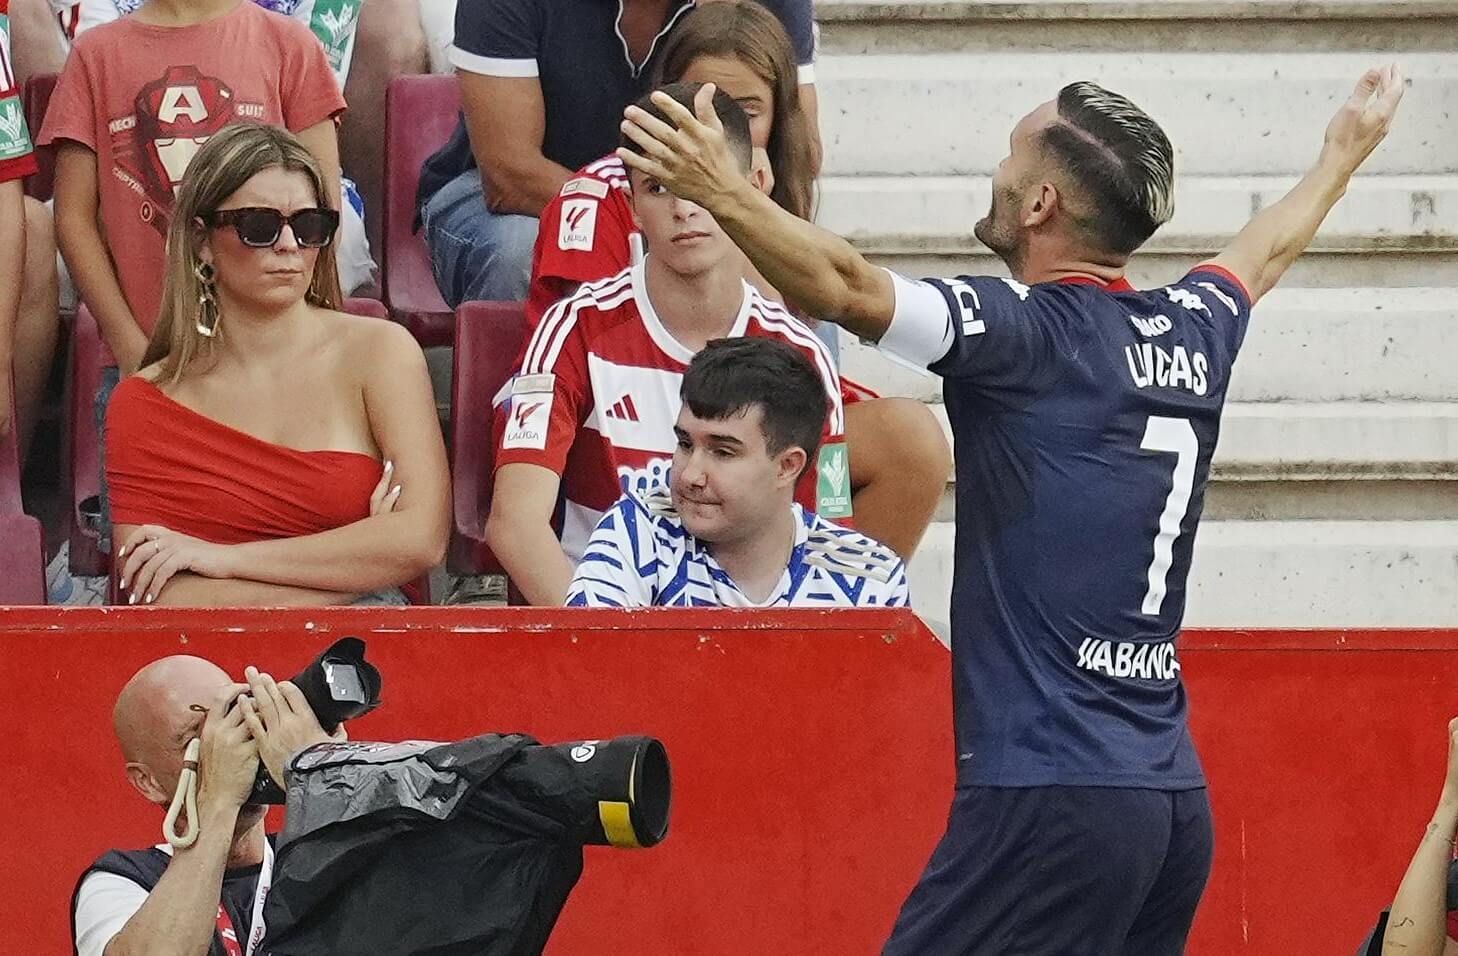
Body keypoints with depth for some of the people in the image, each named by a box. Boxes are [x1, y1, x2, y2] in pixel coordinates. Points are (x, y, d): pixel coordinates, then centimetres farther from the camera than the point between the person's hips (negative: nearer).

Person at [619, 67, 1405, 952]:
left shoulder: (1028, 333, -8)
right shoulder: (1195, 333, 14)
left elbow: (847, 287, -23)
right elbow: (1269, 250, 37)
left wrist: (724, 192, -23)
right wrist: (1344, 155, 55)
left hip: (1051, 791, -8)